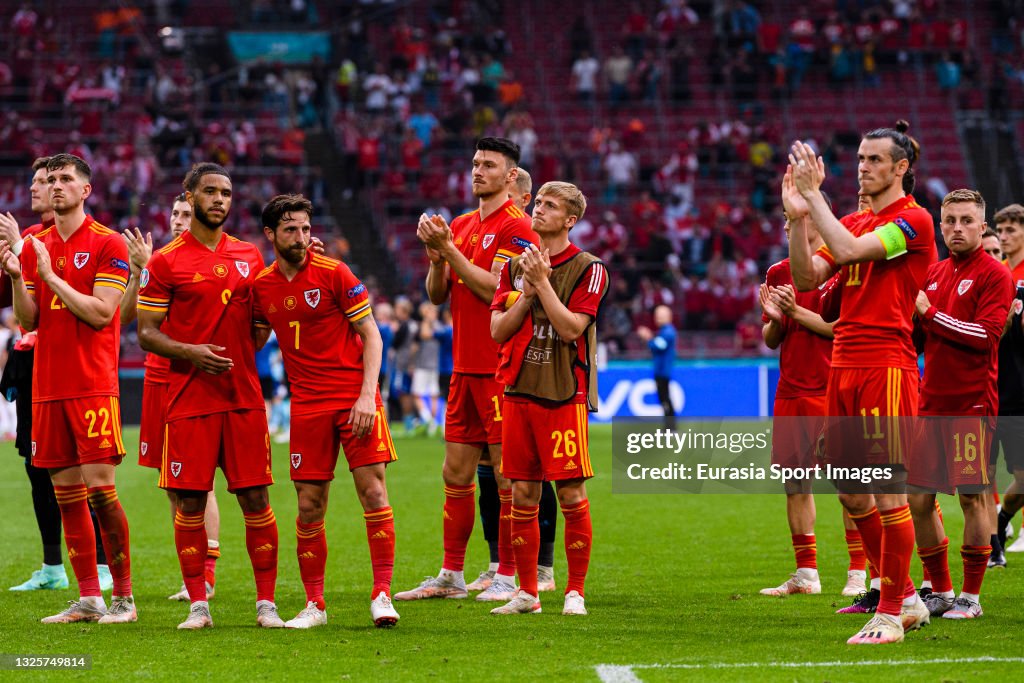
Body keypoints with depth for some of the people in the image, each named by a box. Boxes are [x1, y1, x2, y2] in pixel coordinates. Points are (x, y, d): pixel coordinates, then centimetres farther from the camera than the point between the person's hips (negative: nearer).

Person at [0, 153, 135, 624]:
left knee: (99, 488, -10)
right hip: (47, 387, 5)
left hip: (93, 386, -5)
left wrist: (50, 275, -13)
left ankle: (123, 597, -3)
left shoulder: (107, 244, -2)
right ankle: (88, 598, 10)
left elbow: (101, 313, -11)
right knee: (66, 495, 5)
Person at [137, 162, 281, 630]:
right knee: (190, 502, -2)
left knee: (255, 498, 0)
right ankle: (198, 605, 7)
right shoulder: (166, 262, 0)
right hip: (189, 399, -3)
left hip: (244, 396, 3)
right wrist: (189, 353, -17)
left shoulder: (249, 256, 12)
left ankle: (266, 603, 6)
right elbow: (146, 333, 0)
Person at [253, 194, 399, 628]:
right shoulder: (262, 286, 6)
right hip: (307, 404, 3)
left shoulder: (334, 274, -6)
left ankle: (382, 596, -6)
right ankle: (314, 605, 11)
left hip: (354, 395, -3)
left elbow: (371, 335, -4)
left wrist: (367, 395, -13)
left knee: (373, 491, -10)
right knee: (309, 506, 2)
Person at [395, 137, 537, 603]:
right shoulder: (460, 226, 15)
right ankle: (450, 576, 14)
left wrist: (449, 249, -15)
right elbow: (437, 295, 14)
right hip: (464, 367, 8)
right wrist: (434, 254, -4)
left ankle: (508, 577, 1)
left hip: (501, 368, -8)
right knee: (456, 473, 9)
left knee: (506, 475, -3)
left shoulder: (517, 227, -8)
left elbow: (495, 289, -18)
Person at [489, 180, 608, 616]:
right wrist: (528, 293, -6)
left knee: (571, 494, -5)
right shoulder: (516, 266, 12)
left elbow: (570, 327, -13)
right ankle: (526, 593, 11)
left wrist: (543, 281, -13)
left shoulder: (588, 269, -3)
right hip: (518, 391, 5)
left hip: (564, 395, -5)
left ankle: (575, 592, 3)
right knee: (523, 494, 5)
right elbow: (498, 330, 6)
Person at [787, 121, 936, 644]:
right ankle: (906, 597, 22)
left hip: (886, 367, -9)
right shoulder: (852, 222, 17)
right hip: (843, 366, 9)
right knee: (850, 491, 10)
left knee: (888, 490, -7)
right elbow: (806, 278, 8)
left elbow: (850, 250, -20)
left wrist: (814, 195, -14)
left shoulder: (913, 220, -7)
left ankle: (890, 615, -3)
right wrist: (799, 217, -4)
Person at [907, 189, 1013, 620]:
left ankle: (970, 596, 4)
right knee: (917, 498, 5)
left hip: (972, 402, -7)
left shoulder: (994, 275, -5)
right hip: (931, 401, 7)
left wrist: (930, 313, -14)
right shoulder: (933, 274, 15)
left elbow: (986, 334, -16)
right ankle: (940, 591, 17)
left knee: (974, 497, -4)